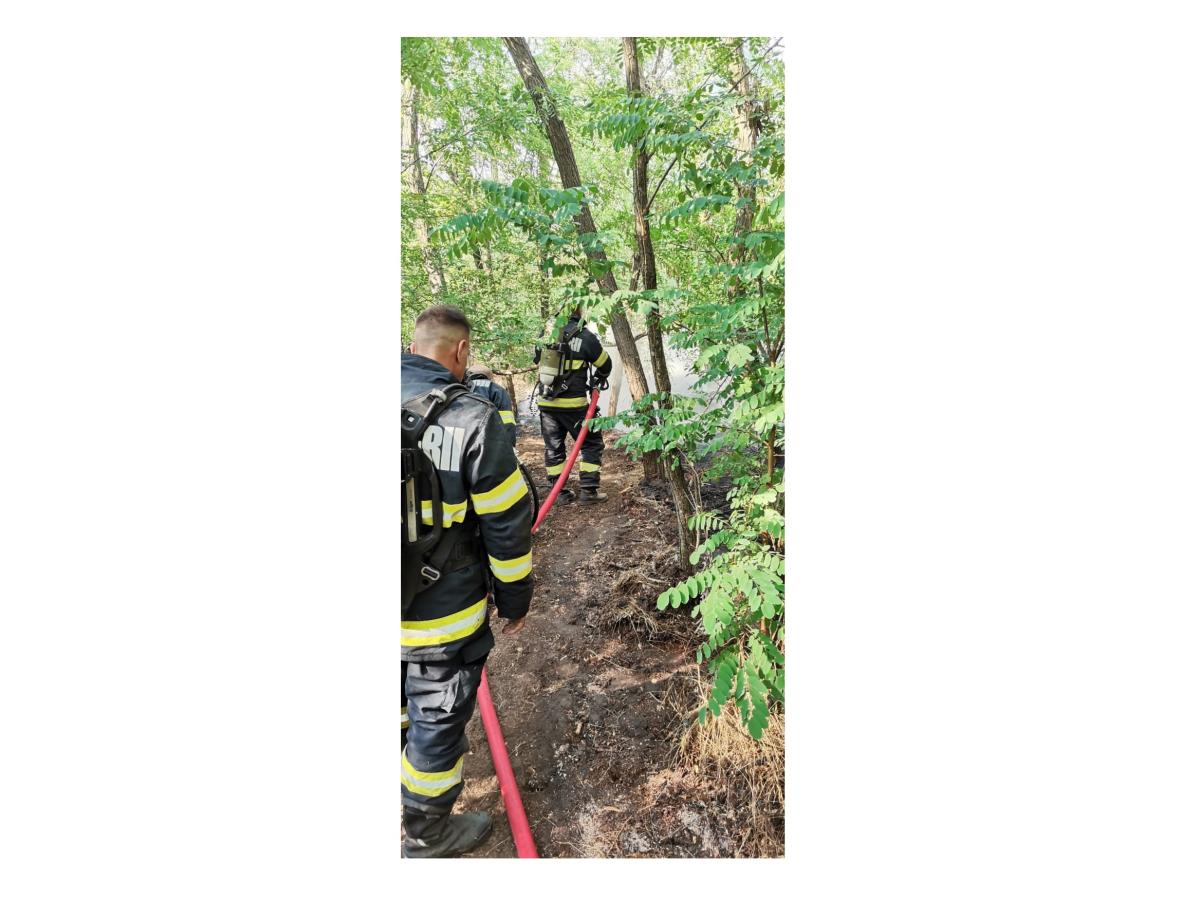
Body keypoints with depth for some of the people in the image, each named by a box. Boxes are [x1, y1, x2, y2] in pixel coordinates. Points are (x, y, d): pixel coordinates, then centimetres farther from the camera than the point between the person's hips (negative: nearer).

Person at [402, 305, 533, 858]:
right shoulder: (472, 418, -21)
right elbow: (507, 526, -16)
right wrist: (515, 600, -1)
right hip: (442, 617, -5)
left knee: (408, 707, 30)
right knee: (438, 721, 17)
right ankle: (427, 838, 39)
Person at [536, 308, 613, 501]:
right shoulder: (586, 337, -8)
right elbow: (605, 365, 5)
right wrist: (599, 380, 28)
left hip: (546, 402, 5)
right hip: (572, 403, -5)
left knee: (553, 448, 15)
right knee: (592, 443, 10)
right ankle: (588, 489, 8)